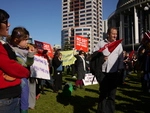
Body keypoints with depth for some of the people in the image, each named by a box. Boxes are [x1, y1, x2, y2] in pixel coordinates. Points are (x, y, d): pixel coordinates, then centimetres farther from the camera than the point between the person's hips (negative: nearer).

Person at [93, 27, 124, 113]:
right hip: (103, 72, 0)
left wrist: (120, 70, -4)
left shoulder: (119, 45, 8)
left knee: (112, 94, 7)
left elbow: (121, 58, 4)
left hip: (114, 73, 1)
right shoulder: (101, 43, 6)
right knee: (103, 93, 7)